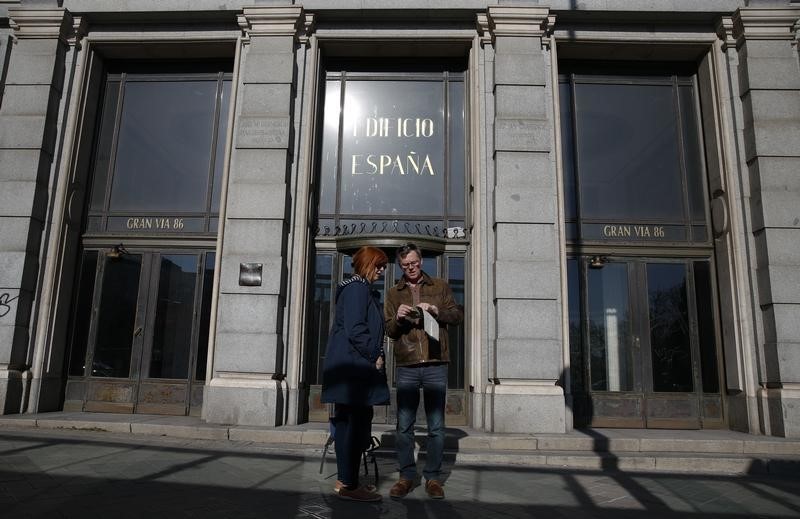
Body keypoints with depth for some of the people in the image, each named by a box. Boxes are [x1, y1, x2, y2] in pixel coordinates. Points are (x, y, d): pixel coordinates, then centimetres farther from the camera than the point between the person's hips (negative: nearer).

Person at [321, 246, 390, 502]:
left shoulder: (363, 290, 21)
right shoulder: (357, 288, -10)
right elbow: (355, 329, -20)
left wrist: (375, 357, 14)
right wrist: (375, 356, -11)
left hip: (353, 369, 11)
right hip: (354, 367, -11)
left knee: (348, 423, 12)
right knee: (355, 423, -7)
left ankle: (346, 481, 19)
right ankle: (347, 484, -1)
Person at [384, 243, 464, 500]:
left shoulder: (440, 287, 12)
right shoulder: (393, 293, 14)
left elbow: (458, 314, 6)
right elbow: (389, 331, 10)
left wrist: (437, 311, -11)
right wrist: (397, 318, -11)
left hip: (435, 366, -1)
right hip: (406, 367, 1)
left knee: (436, 427, 3)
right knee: (404, 426, 3)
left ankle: (433, 478, 14)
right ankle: (406, 476, 15)